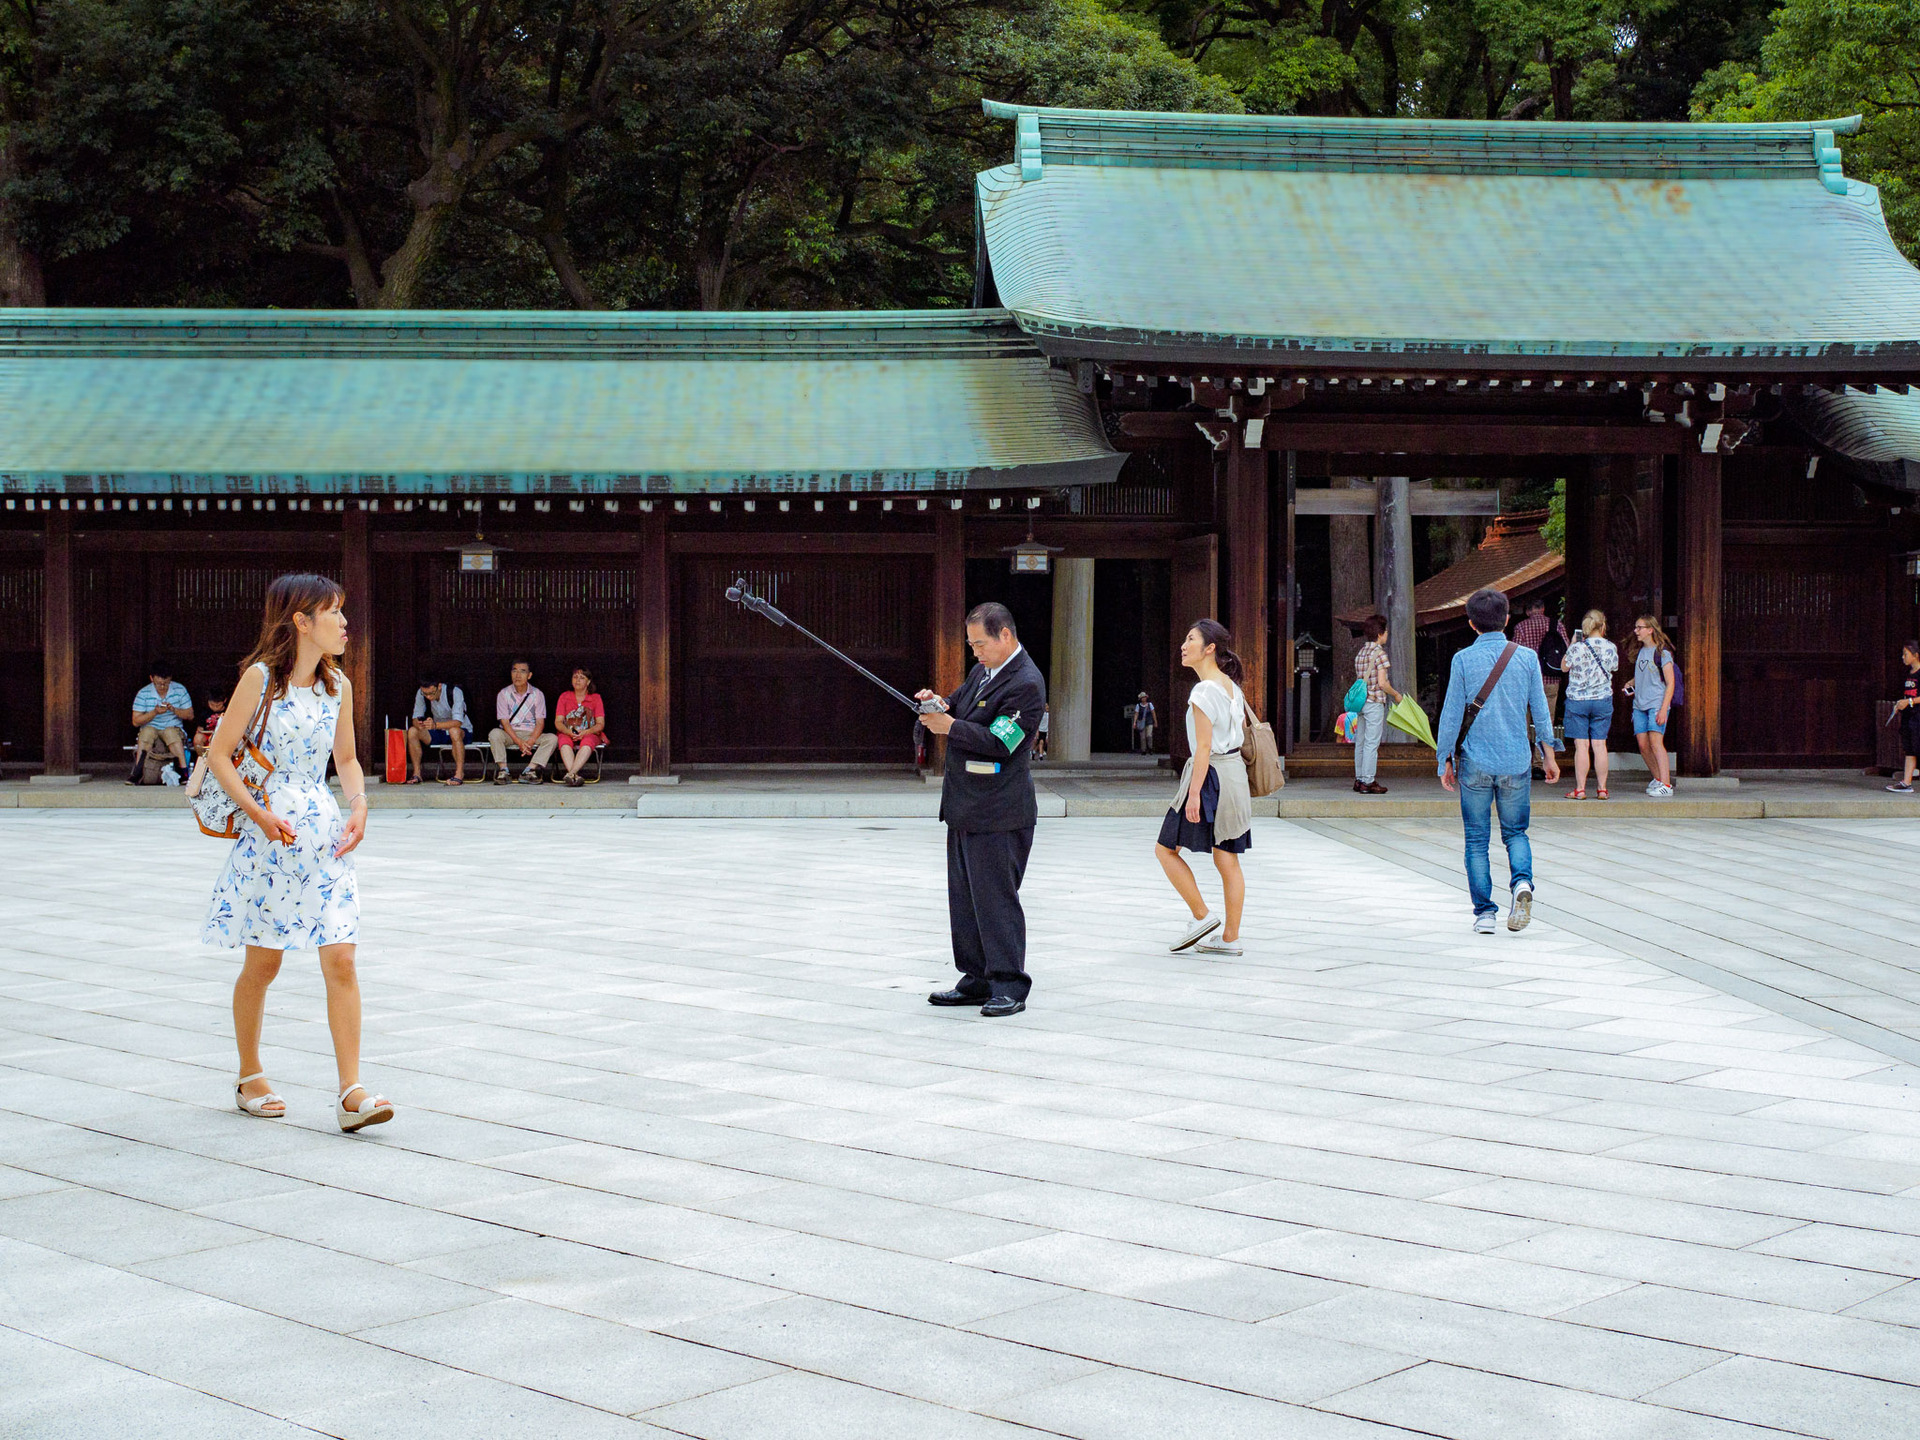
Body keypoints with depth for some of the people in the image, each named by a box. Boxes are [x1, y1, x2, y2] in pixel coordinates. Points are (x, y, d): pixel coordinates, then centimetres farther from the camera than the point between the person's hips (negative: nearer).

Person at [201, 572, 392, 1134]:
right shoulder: (260, 677, -6)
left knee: (341, 962, -6)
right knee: (263, 962, 7)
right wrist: (259, 813, -16)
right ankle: (249, 1077, 26)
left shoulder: (338, 685, 8)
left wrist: (359, 805, 0)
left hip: (324, 833, 4)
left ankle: (351, 1093, -8)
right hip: (268, 832, -4)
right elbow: (219, 754, -6)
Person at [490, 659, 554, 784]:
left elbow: (540, 722, -2)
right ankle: (503, 770, -31)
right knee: (495, 734, -33)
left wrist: (531, 741, -20)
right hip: (510, 734, -1)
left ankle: (529, 771, -34)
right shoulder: (504, 694, 1)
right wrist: (518, 741, -21)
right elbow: (505, 722, -6)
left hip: (531, 734, 1)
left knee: (551, 738, -26)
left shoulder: (537, 694, 4)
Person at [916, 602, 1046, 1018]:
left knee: (995, 897, -7)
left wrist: (950, 726, -21)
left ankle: (1009, 986, 0)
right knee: (964, 897, 13)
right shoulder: (984, 669, 14)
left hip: (997, 813, -10)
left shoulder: (1025, 684, -15)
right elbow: (960, 706, 23)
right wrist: (940, 704, 1)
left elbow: (999, 742, -21)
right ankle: (977, 980, 22)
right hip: (965, 808, 10)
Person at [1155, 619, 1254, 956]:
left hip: (1210, 775, -9)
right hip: (1235, 773, 9)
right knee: (1228, 861, 9)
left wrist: (1194, 793, -19)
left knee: (1166, 849, 2)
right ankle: (1230, 938, 10)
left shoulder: (1204, 690, -15)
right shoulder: (1231, 687, 12)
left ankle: (1203, 917, 2)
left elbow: (1204, 747, -19)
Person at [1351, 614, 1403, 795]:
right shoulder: (1379, 652, -13)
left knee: (1360, 742, 11)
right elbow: (1382, 683, -16)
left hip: (1360, 701, 8)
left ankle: (1359, 779, 16)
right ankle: (1368, 782, -5)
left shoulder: (1360, 652, 11)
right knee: (1372, 743, -5)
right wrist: (1396, 695, -1)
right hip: (1374, 702, -8)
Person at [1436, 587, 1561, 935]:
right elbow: (1539, 708, 4)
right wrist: (1548, 754, 15)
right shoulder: (1526, 657, 0)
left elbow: (1452, 713, -4)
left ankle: (1484, 912, 5)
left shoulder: (1463, 659, -5)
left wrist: (1446, 760, 5)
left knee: (1477, 840, 7)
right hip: (1517, 762, 2)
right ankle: (1522, 882, -12)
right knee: (1515, 832, 15)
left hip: (1475, 763, -1)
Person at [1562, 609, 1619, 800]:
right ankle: (1602, 789, 8)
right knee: (1599, 745, 5)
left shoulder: (1576, 648, -10)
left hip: (1577, 700, -2)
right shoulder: (1610, 647, -4)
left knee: (1581, 745, -1)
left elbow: (1564, 667, 4)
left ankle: (1580, 789, 0)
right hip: (1603, 699, 2)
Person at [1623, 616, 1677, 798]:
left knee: (1655, 741, -17)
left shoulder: (1662, 652, -8)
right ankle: (1657, 779, 20)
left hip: (1657, 704, -7)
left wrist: (1663, 709, -17)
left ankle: (1666, 785, -19)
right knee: (1643, 744, 4)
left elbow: (1670, 683, -10)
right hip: (1639, 705, 7)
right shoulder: (1640, 651, 14)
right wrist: (1630, 683, 8)